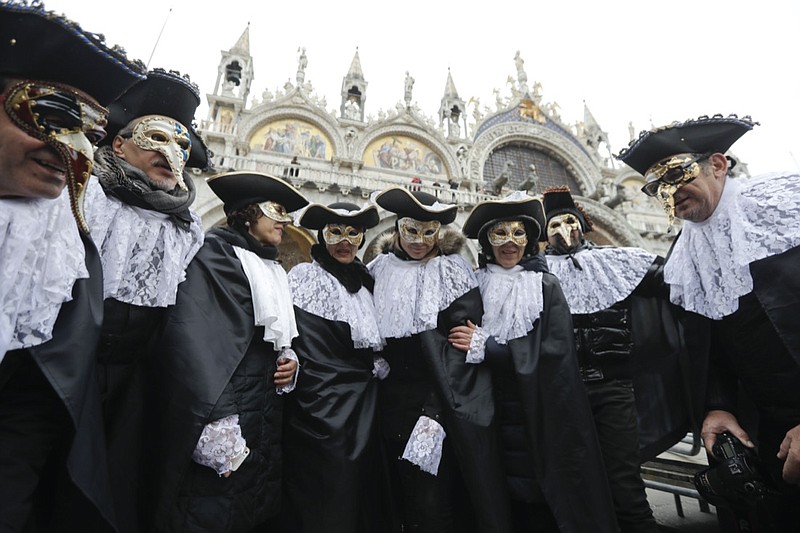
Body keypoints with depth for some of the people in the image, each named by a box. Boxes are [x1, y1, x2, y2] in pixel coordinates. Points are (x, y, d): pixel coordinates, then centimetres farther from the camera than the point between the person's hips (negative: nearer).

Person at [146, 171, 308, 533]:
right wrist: (214, 426, -26)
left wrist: (290, 361, 2)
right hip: (221, 418, -7)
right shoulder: (215, 252, -8)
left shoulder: (274, 270, 15)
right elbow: (191, 339, -20)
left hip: (264, 423, 7)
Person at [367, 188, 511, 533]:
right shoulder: (380, 271, 6)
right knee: (403, 502, 14)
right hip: (393, 400, 4)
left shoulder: (453, 272, -4)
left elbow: (462, 345, -10)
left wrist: (437, 411, -16)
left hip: (441, 401, -3)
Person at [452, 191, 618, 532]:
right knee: (513, 506, 10)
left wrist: (485, 345, -16)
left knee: (550, 504, 8)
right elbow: (465, 345, 7)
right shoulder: (477, 287, 2)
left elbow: (554, 352, -14)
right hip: (498, 419, 2)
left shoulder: (547, 287, -3)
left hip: (545, 419, -1)